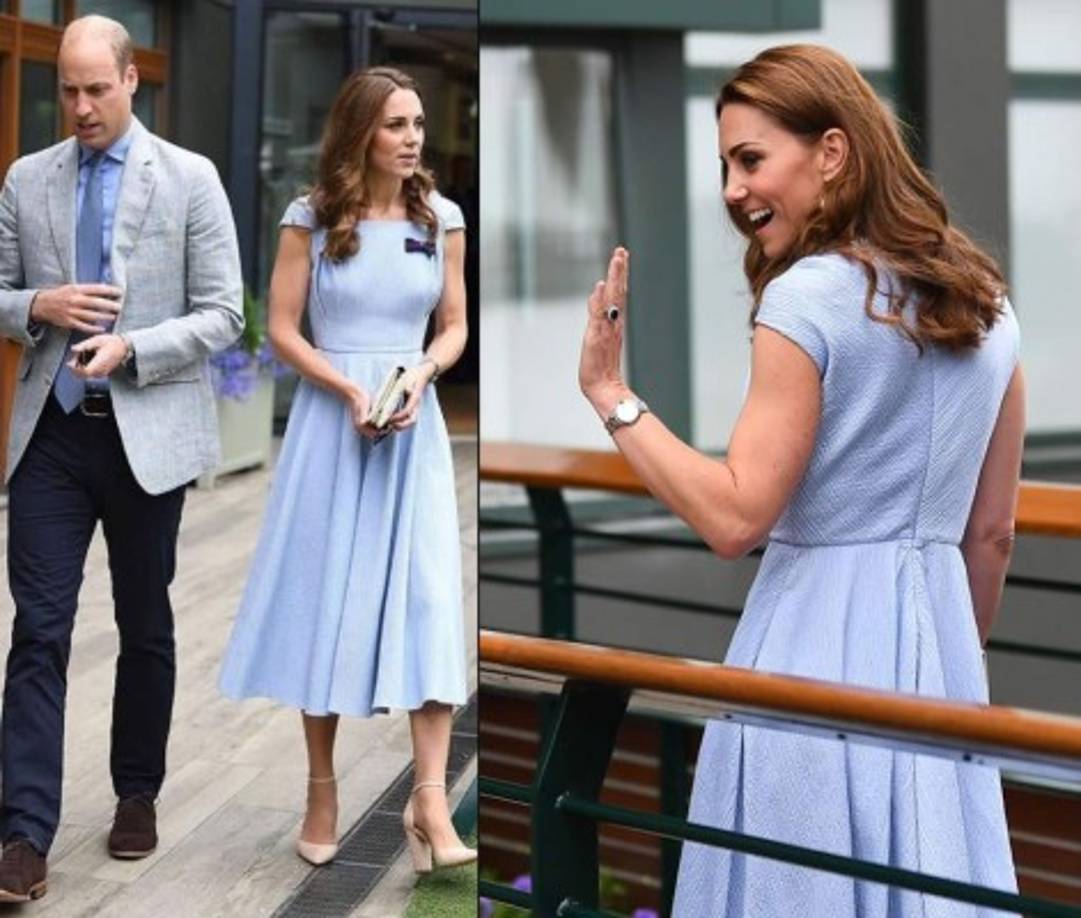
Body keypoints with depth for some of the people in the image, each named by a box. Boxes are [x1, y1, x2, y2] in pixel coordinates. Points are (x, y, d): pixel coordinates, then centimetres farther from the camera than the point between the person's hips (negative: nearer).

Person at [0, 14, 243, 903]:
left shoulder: (190, 178, -2)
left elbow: (223, 314, -4)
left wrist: (131, 348, -19)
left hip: (148, 432, -1)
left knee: (145, 627, 12)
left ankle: (137, 795, 29)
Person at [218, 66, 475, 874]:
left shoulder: (442, 218, 4)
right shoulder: (312, 217, -1)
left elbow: (456, 327, 8)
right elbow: (282, 329, -1)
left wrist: (420, 376, -12)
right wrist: (351, 392, -15)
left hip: (414, 423, 1)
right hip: (331, 420, -1)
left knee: (427, 600, -9)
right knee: (324, 600, 4)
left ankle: (431, 800, -11)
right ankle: (322, 788, 16)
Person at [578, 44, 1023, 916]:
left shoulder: (809, 297, -13)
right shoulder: (986, 303, 9)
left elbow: (736, 517, -17)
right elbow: (992, 533, 13)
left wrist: (610, 393, -12)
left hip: (823, 638, -7)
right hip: (936, 635, 7)